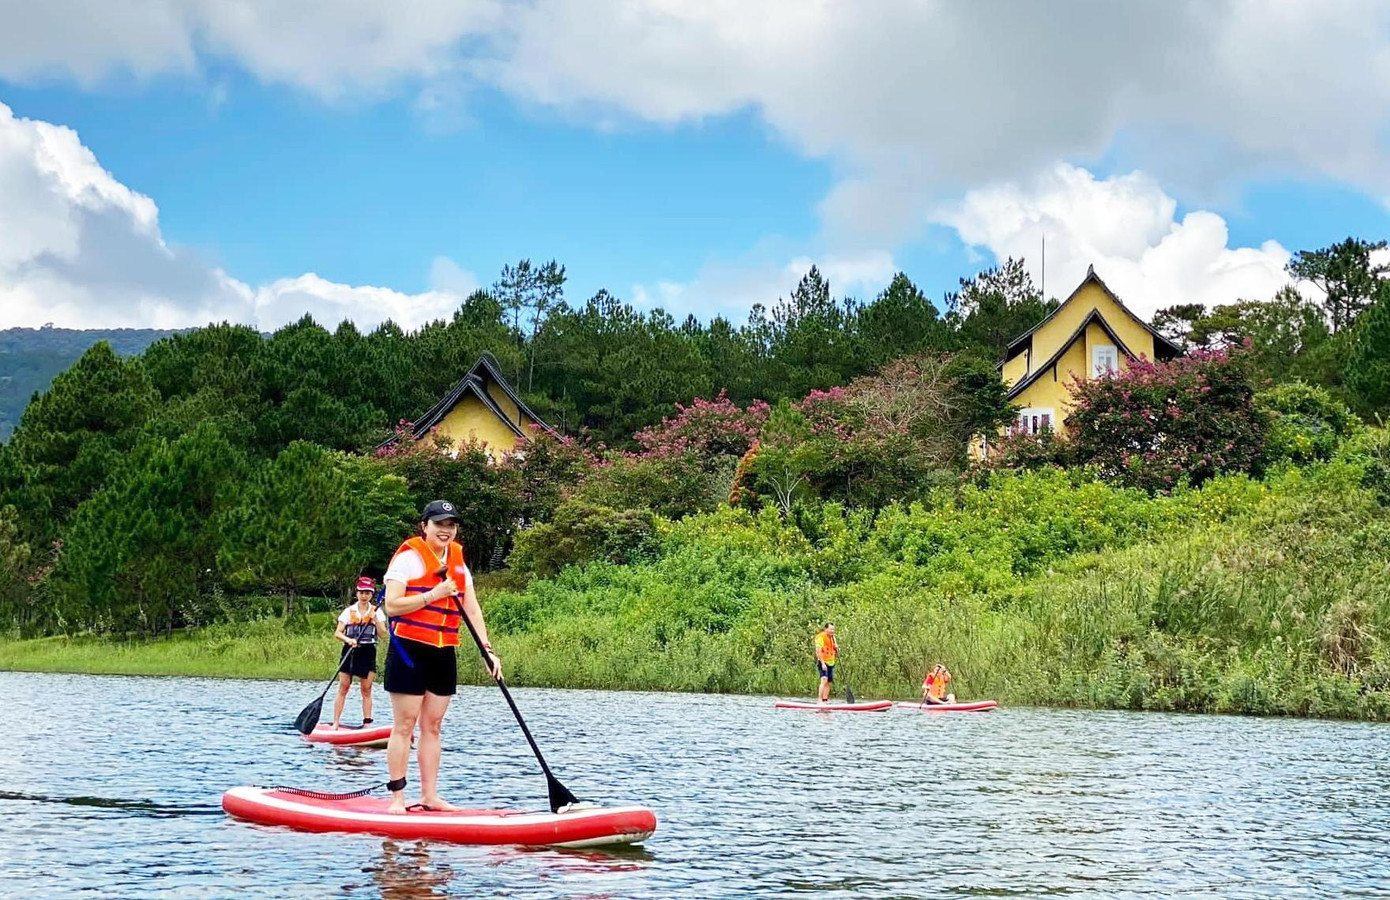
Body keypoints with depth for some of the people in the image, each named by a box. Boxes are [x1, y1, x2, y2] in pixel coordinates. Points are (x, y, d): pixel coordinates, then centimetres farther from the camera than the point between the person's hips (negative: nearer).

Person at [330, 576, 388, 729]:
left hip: (368, 653, 0)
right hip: (350, 651, 0)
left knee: (366, 689, 1)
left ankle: (367, 723, 3)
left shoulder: (377, 612, 6)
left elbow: (383, 634, -2)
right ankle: (335, 723, -4)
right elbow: (337, 633, 0)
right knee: (343, 687, -3)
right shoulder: (348, 611, 5)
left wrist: (375, 619, -15)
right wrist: (348, 640, -19)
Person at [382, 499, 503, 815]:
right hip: (409, 649, -6)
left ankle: (430, 795, 14)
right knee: (405, 724, -3)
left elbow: (473, 611, 9)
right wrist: (433, 595, -20)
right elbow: (391, 605, -14)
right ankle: (397, 798, 1)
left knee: (432, 726, 9)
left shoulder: (458, 565, 13)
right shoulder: (408, 558, -6)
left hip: (444, 653, 6)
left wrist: (487, 650, -1)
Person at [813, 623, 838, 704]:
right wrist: (822, 663, -25)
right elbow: (818, 651, -19)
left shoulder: (832, 637, 15)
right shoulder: (821, 637, -11)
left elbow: (837, 654, 22)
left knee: (829, 682, 7)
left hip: (831, 663, 8)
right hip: (823, 662, -8)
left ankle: (825, 700, 13)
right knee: (824, 680, -22)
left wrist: (837, 648, -1)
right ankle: (819, 699, -24)